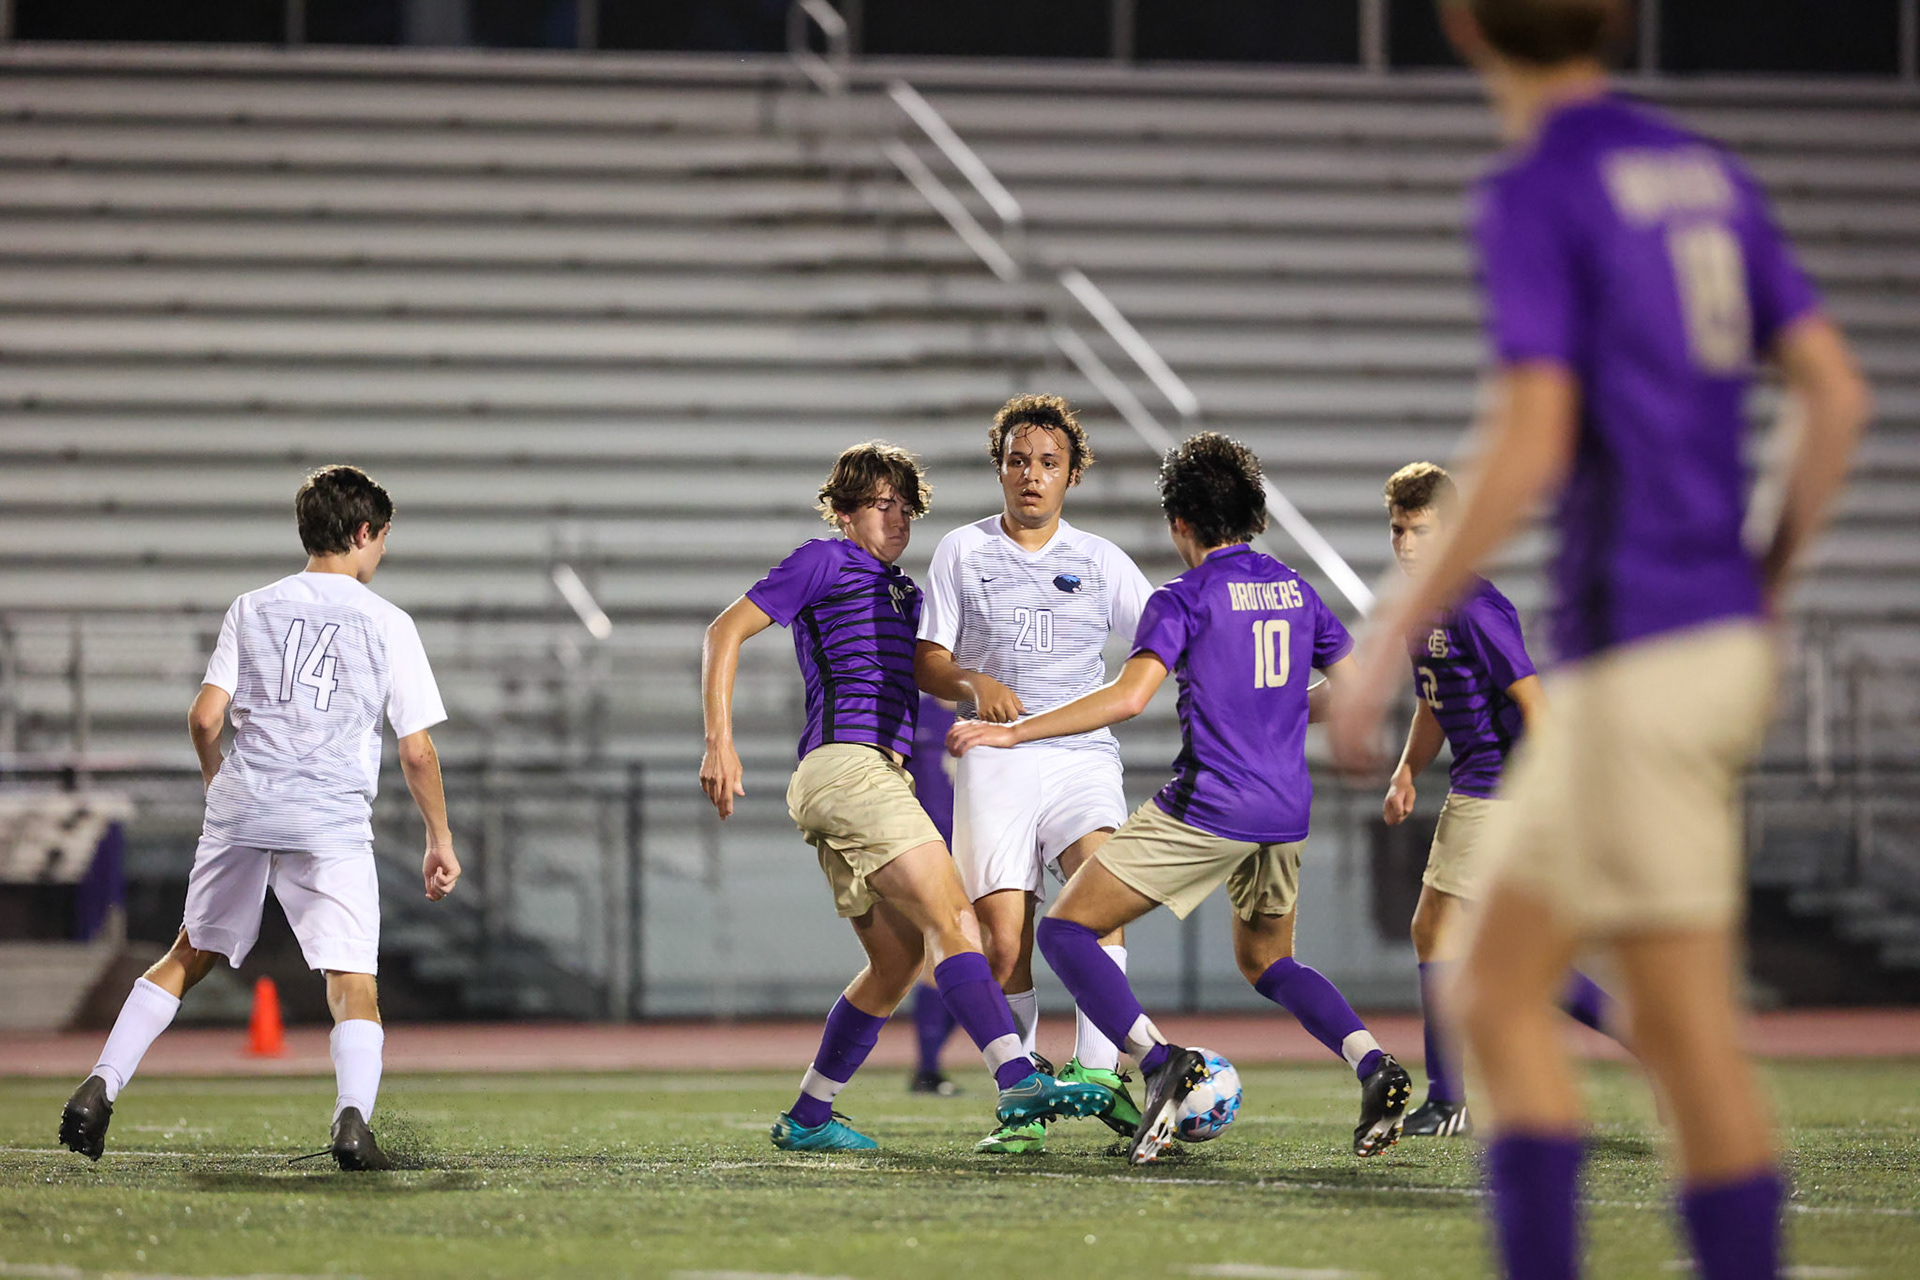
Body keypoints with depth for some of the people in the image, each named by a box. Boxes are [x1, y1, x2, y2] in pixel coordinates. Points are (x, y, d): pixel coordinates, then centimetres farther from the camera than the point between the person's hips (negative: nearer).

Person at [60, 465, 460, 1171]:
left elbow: (205, 717, 3)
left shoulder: (252, 610, 10)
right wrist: (440, 839, 13)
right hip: (332, 822, -3)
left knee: (190, 955, 19)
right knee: (353, 981, -3)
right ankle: (352, 1118, -26)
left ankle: (99, 1087, 11)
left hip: (242, 808, 3)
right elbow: (417, 751, 2)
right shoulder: (387, 624, 4)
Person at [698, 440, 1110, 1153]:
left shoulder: (904, 592, 28)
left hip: (882, 772, 9)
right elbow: (725, 632, 0)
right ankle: (1018, 1082, -32)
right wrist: (720, 742, -9)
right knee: (953, 920, -20)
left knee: (898, 961, 8)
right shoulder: (824, 563, 4)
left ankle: (807, 1119, 16)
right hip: (844, 761, -9)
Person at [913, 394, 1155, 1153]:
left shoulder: (1101, 561, 14)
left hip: (1083, 756, 0)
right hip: (995, 760, 0)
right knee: (1004, 941, -10)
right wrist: (975, 684, -13)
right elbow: (926, 662, 8)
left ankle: (1096, 1073, -30)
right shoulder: (962, 551, 11)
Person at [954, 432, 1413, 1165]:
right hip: (1286, 812, 7)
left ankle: (1159, 1061, -21)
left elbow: (1128, 697, -19)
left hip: (1206, 806, -7)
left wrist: (1012, 732, -17)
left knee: (1066, 932, 0)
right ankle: (1373, 1066, 1)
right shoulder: (1295, 590, 11)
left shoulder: (1186, 598, -7)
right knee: (1265, 962, 26)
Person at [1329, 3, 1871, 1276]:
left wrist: (1396, 633, -12)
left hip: (1636, 660, -8)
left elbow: (1529, 444, -18)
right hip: (1726, 640, 8)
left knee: (1691, 1031, -4)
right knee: (1499, 991, 11)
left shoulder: (1537, 191, -10)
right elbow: (1840, 395, 11)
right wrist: (1763, 586, 21)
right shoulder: (1706, 173, 13)